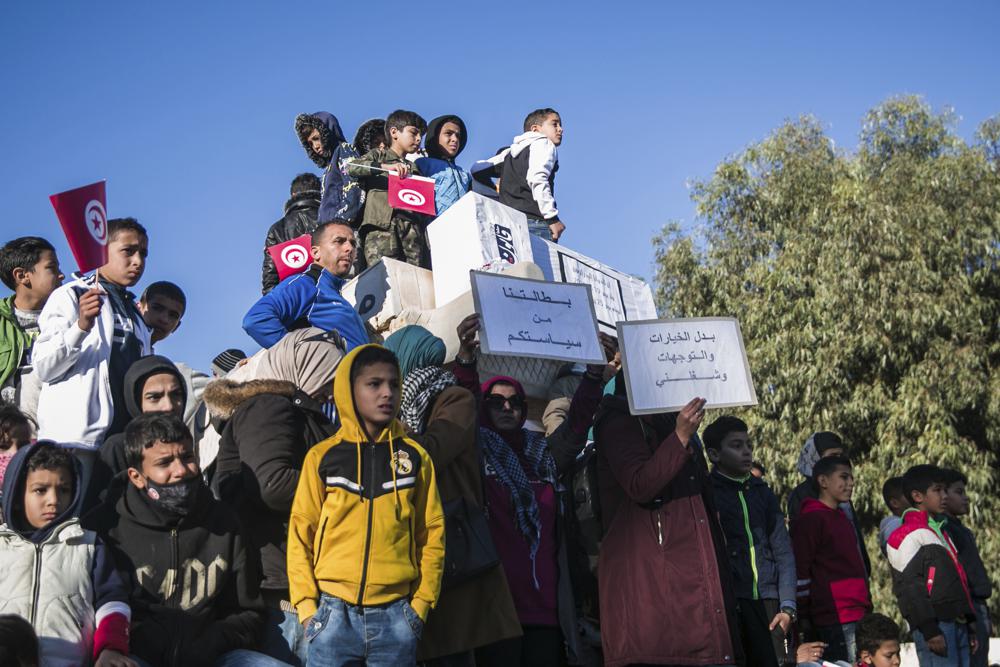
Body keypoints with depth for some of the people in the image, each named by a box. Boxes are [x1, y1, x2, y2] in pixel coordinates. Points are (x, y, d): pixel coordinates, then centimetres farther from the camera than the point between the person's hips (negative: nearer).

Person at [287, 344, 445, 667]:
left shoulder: (414, 455, 6)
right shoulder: (322, 456, 2)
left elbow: (432, 533, 8)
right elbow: (301, 533, 4)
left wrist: (422, 602, 2)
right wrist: (306, 605, -2)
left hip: (396, 616, 1)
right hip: (333, 613, -1)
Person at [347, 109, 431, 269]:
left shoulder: (413, 168, 30)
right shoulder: (378, 155, 17)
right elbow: (350, 166, -2)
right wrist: (385, 167, -13)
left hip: (412, 228, 5)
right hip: (382, 226, -4)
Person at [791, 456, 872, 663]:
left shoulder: (842, 518, 21)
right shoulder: (810, 519, -8)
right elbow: (800, 571, -11)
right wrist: (804, 617, -12)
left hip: (858, 614, 9)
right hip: (837, 620, -9)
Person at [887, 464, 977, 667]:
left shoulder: (939, 531, 23)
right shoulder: (908, 535, -7)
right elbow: (909, 587, -14)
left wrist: (969, 623, 23)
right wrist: (929, 630, -18)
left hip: (958, 624, 9)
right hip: (936, 627, -9)